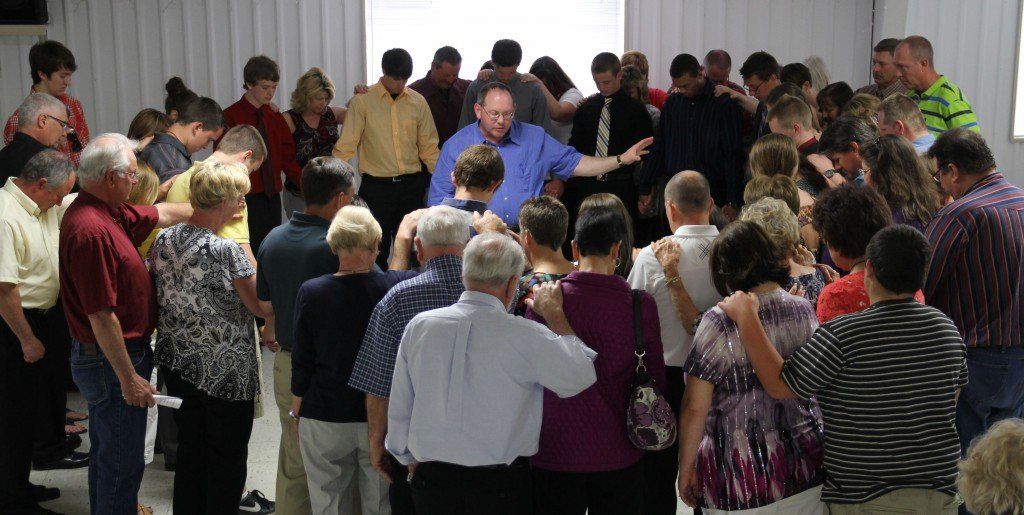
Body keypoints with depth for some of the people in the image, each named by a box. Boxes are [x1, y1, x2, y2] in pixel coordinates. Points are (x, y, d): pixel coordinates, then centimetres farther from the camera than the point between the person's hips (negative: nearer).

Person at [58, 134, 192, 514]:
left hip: (110, 357, 11)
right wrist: (129, 379, -23)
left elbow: (159, 214, 21)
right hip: (112, 360, -11)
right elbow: (101, 316, -27)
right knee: (122, 462, 2)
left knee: (107, 451, 26)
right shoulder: (91, 229, -28)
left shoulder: (107, 211, 2)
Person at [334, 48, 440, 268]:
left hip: (411, 186, 3)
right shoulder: (362, 101, -4)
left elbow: (429, 148, 12)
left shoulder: (418, 102, 6)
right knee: (377, 252, 2)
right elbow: (345, 147, -5)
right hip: (376, 187, -3)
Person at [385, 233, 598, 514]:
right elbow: (580, 377, -6)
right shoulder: (524, 335, -17)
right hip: (501, 487, -3)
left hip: (431, 481, 3)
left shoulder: (418, 326, -4)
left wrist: (410, 460, 22)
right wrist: (555, 314, 3)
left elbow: (399, 411, 5)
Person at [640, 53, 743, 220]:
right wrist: (645, 190, 11)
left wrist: (732, 203, -10)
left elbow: (733, 155, -5)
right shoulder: (672, 104, 11)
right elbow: (658, 150, 16)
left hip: (712, 193, -4)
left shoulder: (725, 104, -3)